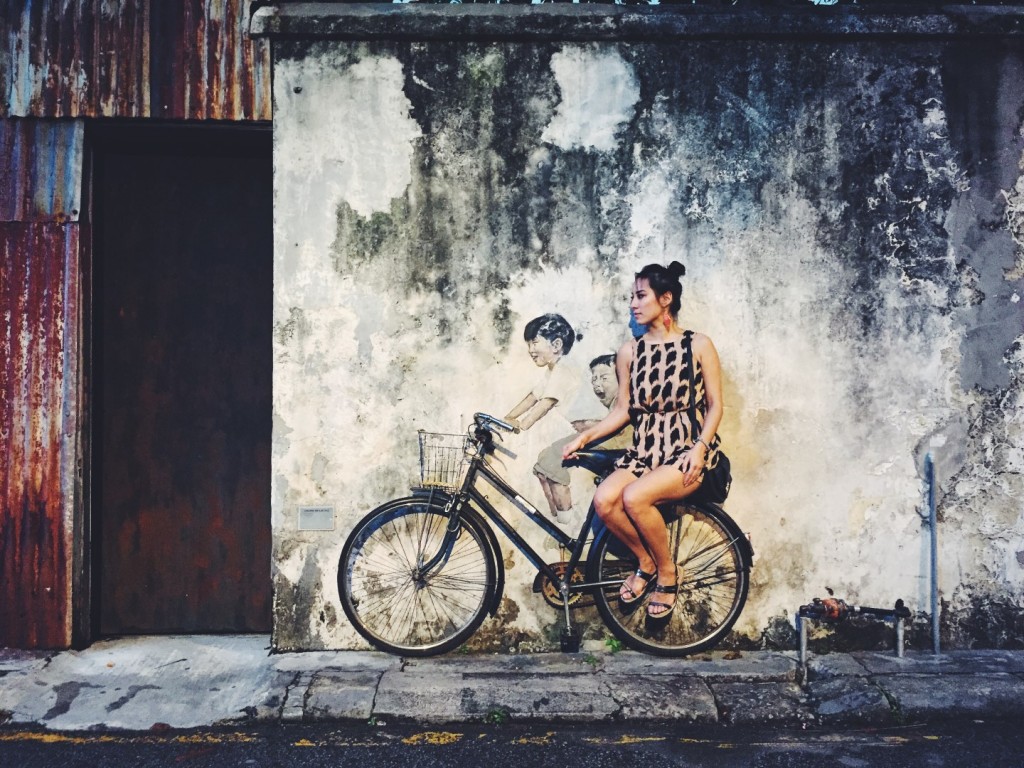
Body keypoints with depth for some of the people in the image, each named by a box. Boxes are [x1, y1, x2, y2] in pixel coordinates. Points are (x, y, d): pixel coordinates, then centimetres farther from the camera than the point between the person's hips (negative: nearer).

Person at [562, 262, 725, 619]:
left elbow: (715, 405, -1)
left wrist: (700, 447, -16)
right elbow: (622, 410, 10)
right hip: (646, 449, 4)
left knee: (634, 497, -31)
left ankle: (666, 572, -5)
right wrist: (586, 435, -4)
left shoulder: (698, 345, 0)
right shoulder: (629, 351, 9)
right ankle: (645, 563, 3)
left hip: (689, 450, -4)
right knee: (604, 499, -25)